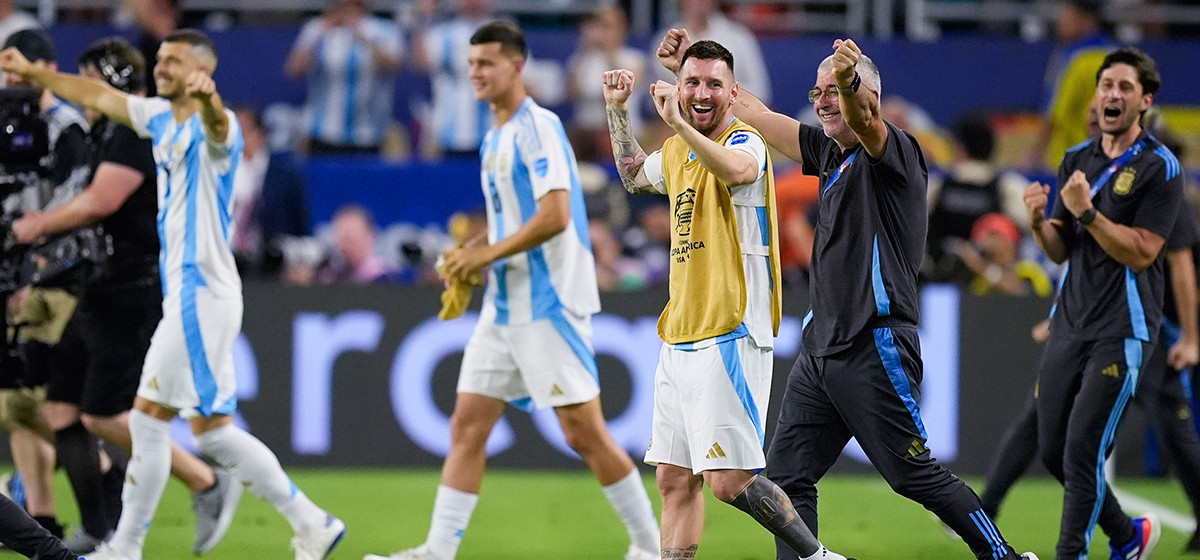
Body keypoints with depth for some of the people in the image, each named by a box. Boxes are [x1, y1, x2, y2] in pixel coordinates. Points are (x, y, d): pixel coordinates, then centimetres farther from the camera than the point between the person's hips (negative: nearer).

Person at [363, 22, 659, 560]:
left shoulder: (538, 127, -12)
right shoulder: (494, 139, 16)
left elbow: (554, 216, -21)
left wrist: (488, 253, -15)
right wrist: (470, 256, 8)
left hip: (549, 304, -9)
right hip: (504, 308, 9)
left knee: (583, 432, -6)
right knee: (467, 427, 3)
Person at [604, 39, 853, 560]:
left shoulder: (746, 141, -9)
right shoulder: (677, 151, 15)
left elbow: (737, 169, -36)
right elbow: (633, 175, 39)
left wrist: (679, 123, -38)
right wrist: (617, 108, 28)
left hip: (731, 336, -8)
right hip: (679, 337, 8)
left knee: (729, 481, -14)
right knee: (674, 479, 8)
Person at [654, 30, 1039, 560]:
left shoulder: (895, 151, -9)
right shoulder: (832, 154, 15)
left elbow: (864, 119, -33)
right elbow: (758, 116, 25)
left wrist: (848, 82, -54)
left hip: (875, 351, -9)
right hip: (820, 350, 9)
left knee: (915, 475, -4)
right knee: (787, 475, 3)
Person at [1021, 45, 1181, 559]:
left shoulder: (1158, 168, -7)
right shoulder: (1076, 160, 13)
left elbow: (1141, 252, -14)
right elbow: (1061, 251, 14)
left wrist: (1086, 212, -21)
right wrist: (1040, 222, -7)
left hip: (1122, 333, -7)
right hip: (1069, 325, 7)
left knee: (1081, 454, -11)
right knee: (1054, 453, 9)